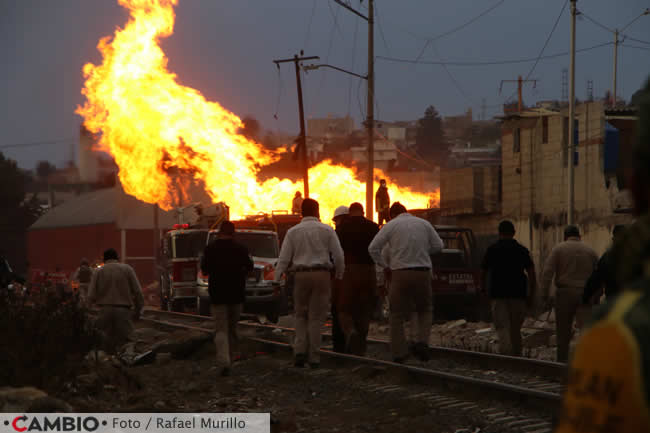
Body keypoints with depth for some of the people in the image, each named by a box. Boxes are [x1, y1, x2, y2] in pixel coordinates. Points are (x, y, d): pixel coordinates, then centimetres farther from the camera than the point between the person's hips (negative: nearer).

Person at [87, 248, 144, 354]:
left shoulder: (98, 272, 6)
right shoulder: (127, 269, 5)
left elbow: (91, 296, -1)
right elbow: (137, 291, 0)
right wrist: (138, 310, 9)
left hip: (104, 310, 1)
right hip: (123, 309, -1)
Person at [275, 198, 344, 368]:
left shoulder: (293, 232, 4)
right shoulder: (327, 230, 1)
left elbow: (284, 258, 1)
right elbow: (338, 256, -1)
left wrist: (277, 281, 2)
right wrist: (339, 276, 11)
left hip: (301, 275, 1)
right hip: (322, 274, -1)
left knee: (301, 316, 15)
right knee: (316, 317, 4)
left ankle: (300, 351, -1)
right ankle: (314, 357, 3)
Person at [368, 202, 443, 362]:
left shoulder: (391, 226, 2)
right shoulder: (424, 224, 9)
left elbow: (373, 248, -4)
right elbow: (438, 245, 12)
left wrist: (384, 266, 7)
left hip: (400, 273, -2)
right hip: (423, 272, 2)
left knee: (397, 314, 8)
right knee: (425, 310, 19)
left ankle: (399, 352, 4)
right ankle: (422, 341, -3)